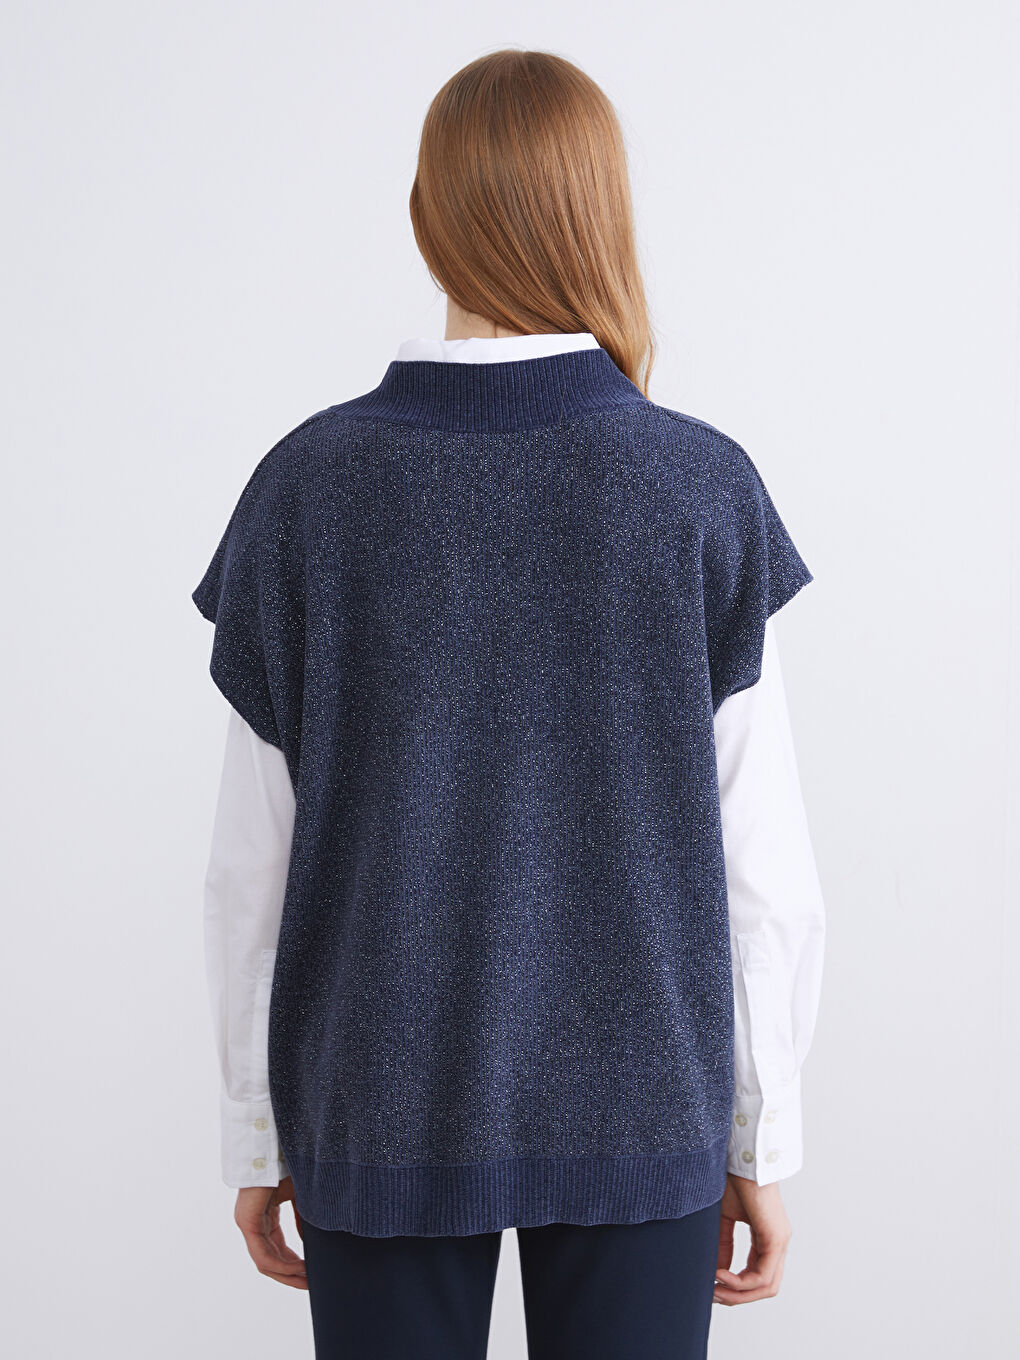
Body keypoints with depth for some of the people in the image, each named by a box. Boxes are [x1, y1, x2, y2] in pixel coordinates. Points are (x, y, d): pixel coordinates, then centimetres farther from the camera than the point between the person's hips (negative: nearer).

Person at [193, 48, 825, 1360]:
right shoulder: (701, 488, -9)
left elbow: (250, 868, -4)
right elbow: (763, 872, -7)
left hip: (381, 1109, 1)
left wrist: (256, 1133, 8)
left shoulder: (312, 483, -8)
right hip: (636, 1111, 0)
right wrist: (762, 1141, 5)